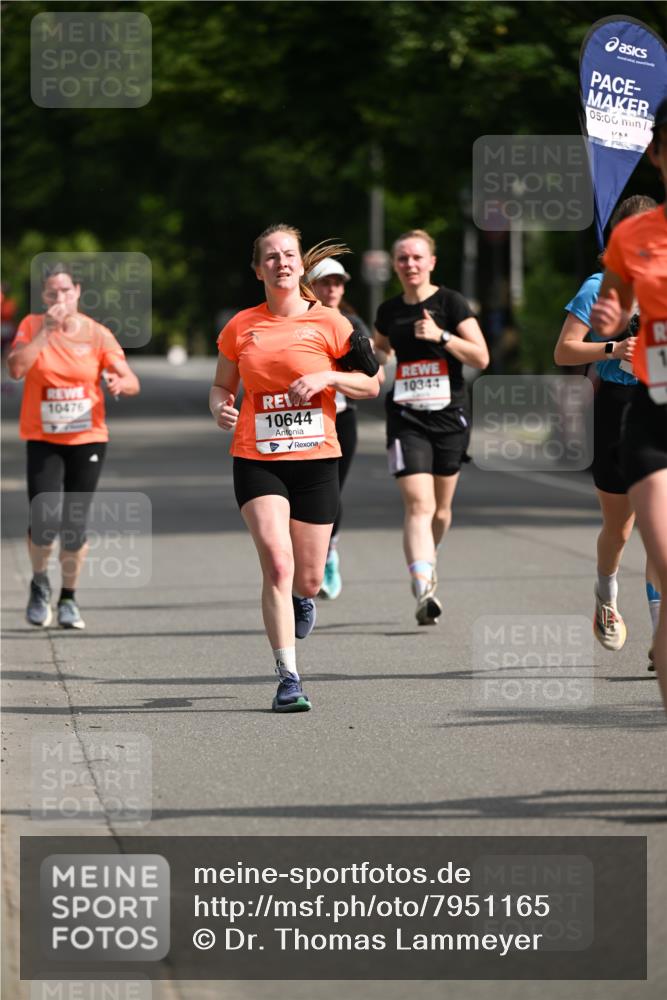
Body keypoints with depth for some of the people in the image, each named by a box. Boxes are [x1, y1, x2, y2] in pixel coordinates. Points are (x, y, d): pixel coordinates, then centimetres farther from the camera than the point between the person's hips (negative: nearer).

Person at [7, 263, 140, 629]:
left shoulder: (96, 334, -2)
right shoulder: (32, 326, -2)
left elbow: (131, 381, -2)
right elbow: (16, 368, -18)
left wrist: (120, 383, -26)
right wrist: (46, 330, -21)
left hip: (87, 439, 1)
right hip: (43, 440, -1)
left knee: (75, 525, 1)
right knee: (44, 521, -13)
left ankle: (69, 597, 21)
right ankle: (40, 585, 16)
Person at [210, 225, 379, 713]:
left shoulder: (327, 322, -1)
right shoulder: (241, 327, 4)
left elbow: (371, 384, 4)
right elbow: (222, 386, 16)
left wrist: (327, 377, -14)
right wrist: (220, 408, -7)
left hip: (316, 459, 0)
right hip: (257, 460, 0)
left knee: (308, 579, 6)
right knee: (277, 562, -19)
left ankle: (302, 599, 46)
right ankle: (288, 677, -15)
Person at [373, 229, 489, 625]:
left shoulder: (451, 303, -3)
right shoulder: (389, 311, 7)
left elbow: (481, 357, -9)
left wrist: (441, 336, -20)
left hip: (449, 414, -1)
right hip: (407, 417, 1)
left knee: (441, 507, 11)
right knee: (418, 505, -15)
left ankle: (427, 561, 40)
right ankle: (424, 590, -26)